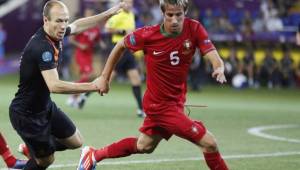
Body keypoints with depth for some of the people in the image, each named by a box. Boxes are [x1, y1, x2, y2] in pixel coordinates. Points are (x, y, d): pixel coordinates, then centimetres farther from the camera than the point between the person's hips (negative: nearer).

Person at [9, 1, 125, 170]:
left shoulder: (54, 34, -5)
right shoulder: (42, 47, -32)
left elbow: (77, 25, 18)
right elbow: (54, 85, -41)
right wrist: (92, 86, -37)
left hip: (46, 106, 9)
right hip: (26, 115, -9)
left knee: (76, 142, 14)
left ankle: (30, 150, 29)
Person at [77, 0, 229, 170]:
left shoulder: (194, 29, -14)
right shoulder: (148, 35, -19)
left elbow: (214, 58, -23)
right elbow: (121, 46, -1)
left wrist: (219, 68, -46)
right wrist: (105, 77, 3)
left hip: (176, 102, 5)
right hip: (162, 105, -5)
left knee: (143, 146, 26)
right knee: (209, 142, -11)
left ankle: (94, 154, 44)